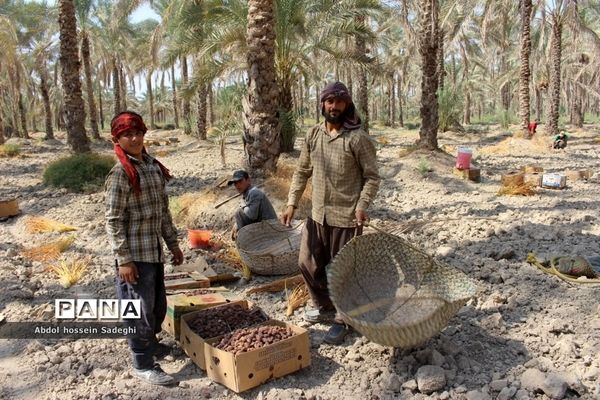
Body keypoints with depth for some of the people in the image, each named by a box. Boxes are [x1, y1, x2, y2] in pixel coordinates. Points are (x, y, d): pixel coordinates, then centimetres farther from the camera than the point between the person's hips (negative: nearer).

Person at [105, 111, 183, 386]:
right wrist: (123, 260, -17)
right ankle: (143, 364, 19)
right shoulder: (120, 174, -14)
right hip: (134, 254, -7)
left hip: (155, 251, 8)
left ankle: (149, 342, 44)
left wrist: (173, 244, 15)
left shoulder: (153, 166, 8)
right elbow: (113, 221, -15)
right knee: (140, 310, 4)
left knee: (158, 306, 20)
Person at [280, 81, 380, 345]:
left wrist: (362, 206, -22)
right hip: (317, 214, 6)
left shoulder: (357, 138, -11)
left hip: (346, 217, -6)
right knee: (308, 263, 15)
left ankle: (342, 320, 26)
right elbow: (302, 172, 11)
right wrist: (292, 204, 4)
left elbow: (372, 177, -9)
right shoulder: (313, 135, 5)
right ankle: (324, 307, 38)